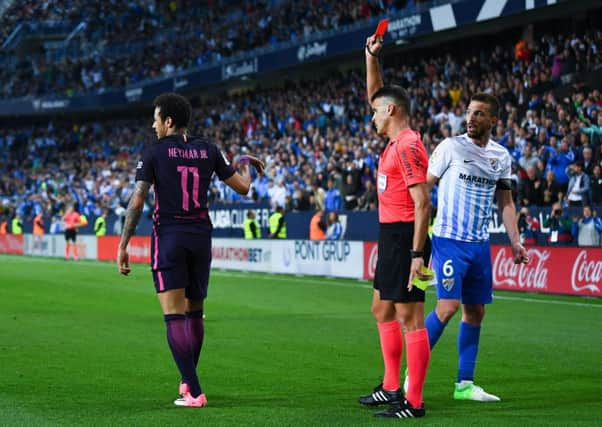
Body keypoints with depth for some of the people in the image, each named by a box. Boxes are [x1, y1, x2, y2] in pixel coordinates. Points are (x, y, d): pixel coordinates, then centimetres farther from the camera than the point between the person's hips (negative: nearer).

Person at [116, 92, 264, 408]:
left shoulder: (154, 152, -4)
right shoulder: (207, 151, 5)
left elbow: (137, 202, -8)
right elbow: (242, 187, 11)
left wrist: (123, 246, -3)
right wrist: (245, 163, 33)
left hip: (168, 236, -4)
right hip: (201, 236, 4)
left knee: (174, 315, -5)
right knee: (194, 312, 19)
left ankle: (193, 392, -13)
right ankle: (187, 381, 30)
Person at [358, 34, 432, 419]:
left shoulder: (408, 145, -16)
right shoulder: (396, 140, 12)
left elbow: (423, 203, -21)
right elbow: (375, 95, 28)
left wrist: (417, 254, -25)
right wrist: (371, 58, 17)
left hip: (405, 237, -11)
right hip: (391, 235, 11)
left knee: (409, 317, -8)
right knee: (383, 310, 19)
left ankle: (413, 402, -6)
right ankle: (391, 388, 28)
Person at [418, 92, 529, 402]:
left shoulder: (501, 156, 8)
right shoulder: (451, 147, -7)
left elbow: (505, 202, 16)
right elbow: (423, 188, -4)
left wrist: (515, 242, 7)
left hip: (480, 243, 6)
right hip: (449, 239, -6)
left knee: (476, 311, 7)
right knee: (448, 306, -15)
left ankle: (464, 384, 14)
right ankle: (414, 371, -1)